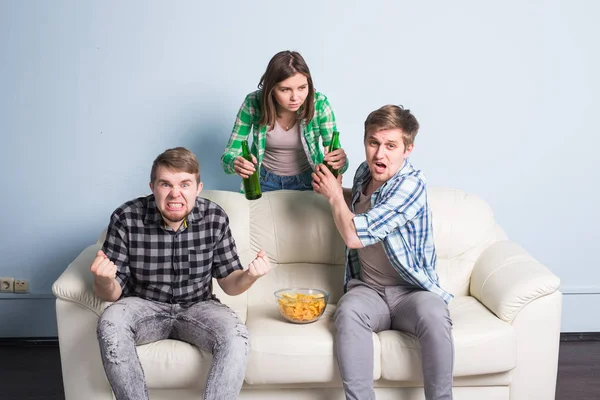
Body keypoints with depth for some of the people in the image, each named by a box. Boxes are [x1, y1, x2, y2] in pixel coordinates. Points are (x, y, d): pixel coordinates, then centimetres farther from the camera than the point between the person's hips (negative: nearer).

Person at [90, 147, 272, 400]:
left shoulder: (215, 218, -12)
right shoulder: (126, 218, -16)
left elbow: (228, 282, -3)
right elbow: (111, 294, -10)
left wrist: (249, 276, -26)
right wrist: (104, 281, -35)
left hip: (197, 307, 1)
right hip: (144, 307, 0)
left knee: (236, 338, -28)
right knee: (110, 323, -32)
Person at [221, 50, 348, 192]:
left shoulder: (319, 104, -19)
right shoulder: (253, 103, -19)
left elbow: (335, 154, -16)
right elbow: (228, 155, -14)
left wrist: (341, 162, -41)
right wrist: (235, 164, -39)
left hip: (307, 179, 0)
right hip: (265, 180, 0)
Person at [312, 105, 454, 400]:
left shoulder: (411, 184, -17)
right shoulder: (365, 173, 6)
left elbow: (355, 235, -22)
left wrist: (334, 196, -5)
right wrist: (335, 191, 13)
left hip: (412, 290, -4)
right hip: (367, 290, 4)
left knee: (434, 317, -37)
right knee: (348, 311, -31)